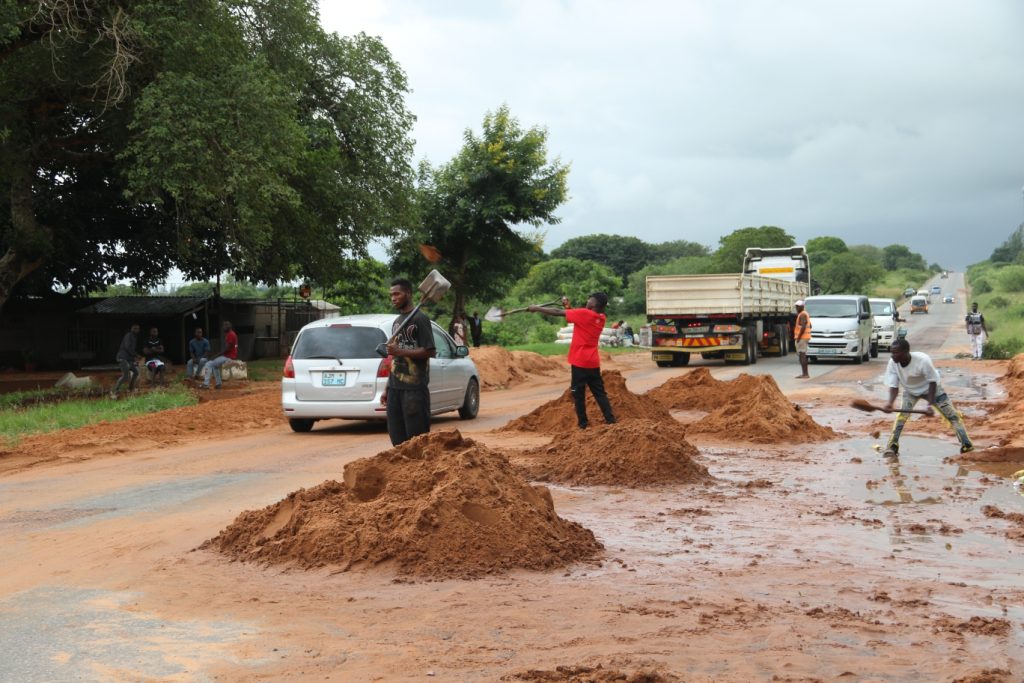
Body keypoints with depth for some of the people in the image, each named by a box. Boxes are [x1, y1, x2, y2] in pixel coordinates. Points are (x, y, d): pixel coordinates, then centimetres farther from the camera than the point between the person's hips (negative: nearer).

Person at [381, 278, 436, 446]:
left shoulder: (420, 318, -5)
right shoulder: (397, 322, 19)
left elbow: (429, 351, -12)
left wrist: (400, 351, -16)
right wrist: (387, 389, 17)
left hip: (415, 388, -8)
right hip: (395, 388, 8)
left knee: (417, 437, -7)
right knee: (397, 438, 6)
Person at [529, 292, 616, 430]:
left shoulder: (584, 314, -14)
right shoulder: (601, 318, 5)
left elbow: (558, 313, -9)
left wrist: (537, 308, -1)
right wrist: (568, 307, 10)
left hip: (580, 362, -6)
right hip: (593, 363, 6)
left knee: (578, 394, 3)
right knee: (600, 392, 11)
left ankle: (583, 423, 4)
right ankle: (611, 420, 5)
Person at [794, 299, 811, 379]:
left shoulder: (802, 315, -14)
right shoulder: (806, 314, 19)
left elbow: (803, 327, -26)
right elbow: (810, 326, 27)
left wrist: (799, 336, -22)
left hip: (802, 337, -11)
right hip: (805, 337, 11)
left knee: (802, 355, -12)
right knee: (803, 355, 15)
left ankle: (805, 374, -15)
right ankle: (805, 373, 18)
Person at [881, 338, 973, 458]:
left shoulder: (923, 360, -37)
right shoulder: (892, 363, -26)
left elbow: (932, 382, -25)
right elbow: (894, 386, -20)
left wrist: (930, 404, -31)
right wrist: (890, 403, -40)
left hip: (930, 388, -2)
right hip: (910, 391, 2)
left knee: (952, 414, -5)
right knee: (901, 416, -16)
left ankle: (966, 444, 1)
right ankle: (891, 448, -14)